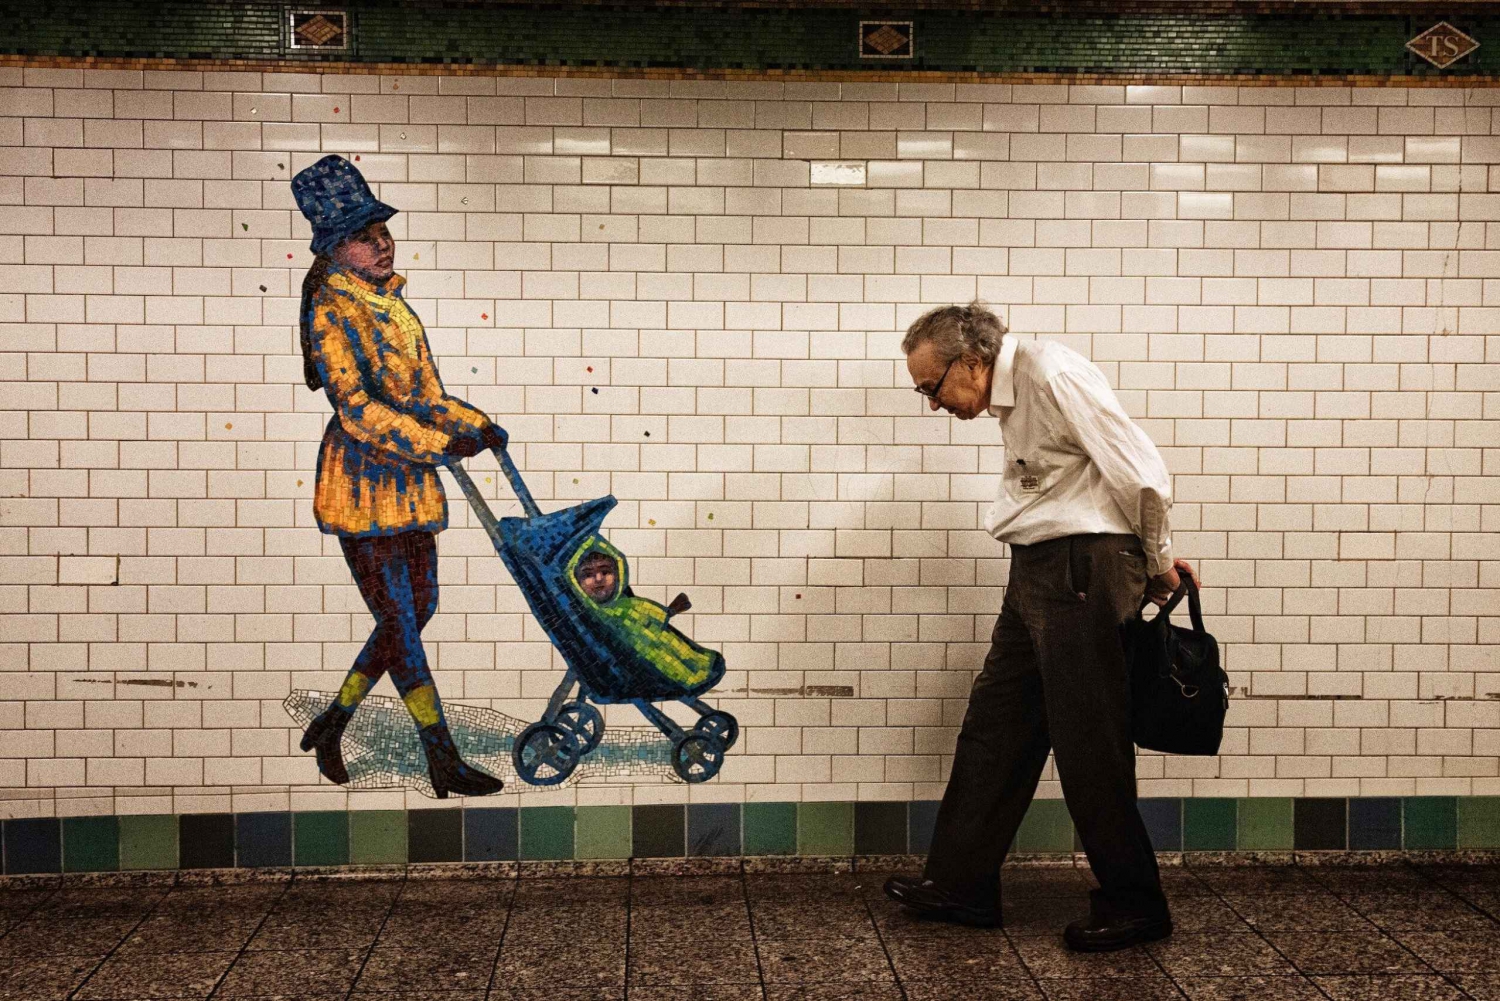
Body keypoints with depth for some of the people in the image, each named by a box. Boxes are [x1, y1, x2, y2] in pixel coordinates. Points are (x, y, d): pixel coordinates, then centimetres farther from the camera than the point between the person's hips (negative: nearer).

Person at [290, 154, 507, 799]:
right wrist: (437, 444, -23)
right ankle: (444, 762, 1)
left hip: (408, 480, 8)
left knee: (416, 609, 11)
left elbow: (426, 393, 21)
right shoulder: (330, 312, -11)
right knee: (401, 619, -4)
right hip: (361, 482, -8)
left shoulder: (393, 307, 14)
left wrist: (475, 427, 7)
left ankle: (330, 726, 26)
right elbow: (356, 409, -20)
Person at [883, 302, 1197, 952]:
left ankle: (1134, 907, 12)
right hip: (1038, 573, 10)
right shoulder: (1011, 397, 16)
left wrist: (1157, 563, -4)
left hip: (1082, 570, -10)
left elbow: (1140, 472, -17)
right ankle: (961, 885, 22)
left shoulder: (1054, 374, -15)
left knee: (1088, 742, -2)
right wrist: (1151, 562, 12)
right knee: (995, 725, 12)